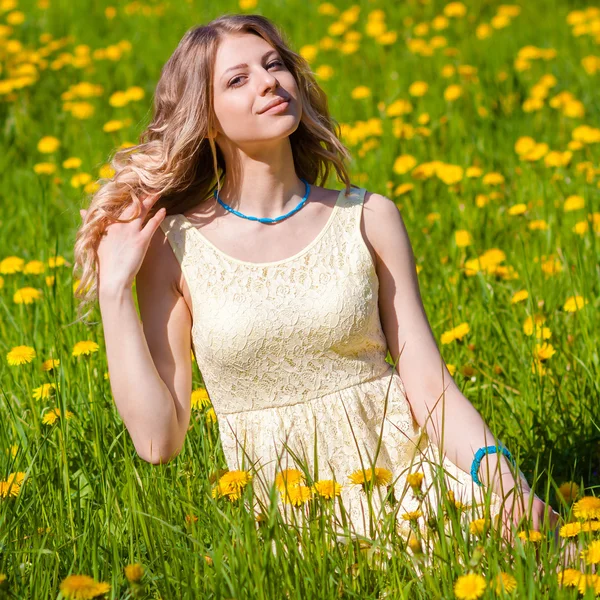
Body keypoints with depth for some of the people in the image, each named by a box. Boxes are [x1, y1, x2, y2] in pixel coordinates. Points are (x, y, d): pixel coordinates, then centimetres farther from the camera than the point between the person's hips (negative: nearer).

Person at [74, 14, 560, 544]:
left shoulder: (369, 218, 5)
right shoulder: (172, 246, 1)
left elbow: (428, 383, 0)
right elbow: (158, 439, -2)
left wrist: (494, 466, -19)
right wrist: (114, 289, -6)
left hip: (402, 463, 2)